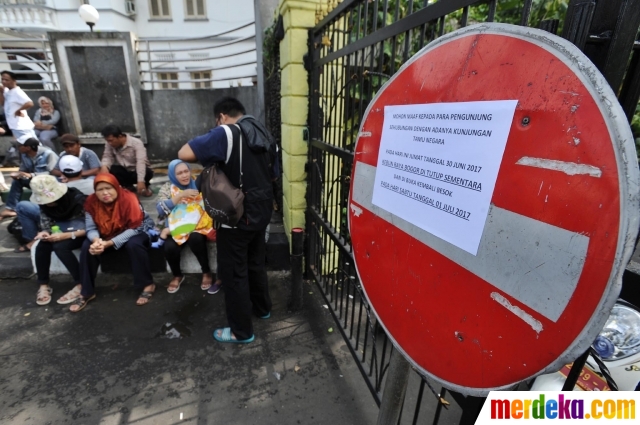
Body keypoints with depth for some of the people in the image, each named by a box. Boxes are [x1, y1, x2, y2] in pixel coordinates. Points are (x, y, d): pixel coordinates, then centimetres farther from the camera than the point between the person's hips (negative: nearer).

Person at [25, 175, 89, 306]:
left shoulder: (78, 199, -24)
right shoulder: (43, 204, -4)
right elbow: (46, 225, 2)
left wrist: (67, 235, -34)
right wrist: (44, 233, -21)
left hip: (81, 234, -6)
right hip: (61, 232, 6)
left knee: (60, 247, -30)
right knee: (42, 246, -21)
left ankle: (81, 285, -20)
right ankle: (43, 285, -6)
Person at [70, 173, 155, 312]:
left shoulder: (128, 198, -27)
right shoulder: (91, 201, -13)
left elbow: (135, 228, -28)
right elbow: (91, 228, -13)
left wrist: (110, 243, -35)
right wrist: (96, 240, -37)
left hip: (137, 231, -5)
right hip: (108, 235, 5)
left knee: (133, 244, -35)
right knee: (87, 246, -18)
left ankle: (147, 285, -19)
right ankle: (86, 292, -1)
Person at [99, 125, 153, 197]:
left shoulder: (136, 143, -22)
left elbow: (141, 162, -33)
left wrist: (141, 181, -45)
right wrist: (104, 166, -36)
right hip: (123, 172, 4)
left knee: (148, 172, -36)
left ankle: (145, 186, 0)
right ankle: (127, 186, 2)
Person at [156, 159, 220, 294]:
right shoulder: (167, 187, 4)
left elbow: (205, 208, -4)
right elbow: (161, 209, -10)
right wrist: (181, 195, -20)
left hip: (197, 225, -1)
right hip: (175, 228, 1)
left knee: (195, 238, -34)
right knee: (169, 246, -28)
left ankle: (207, 272, -10)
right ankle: (177, 275, 4)